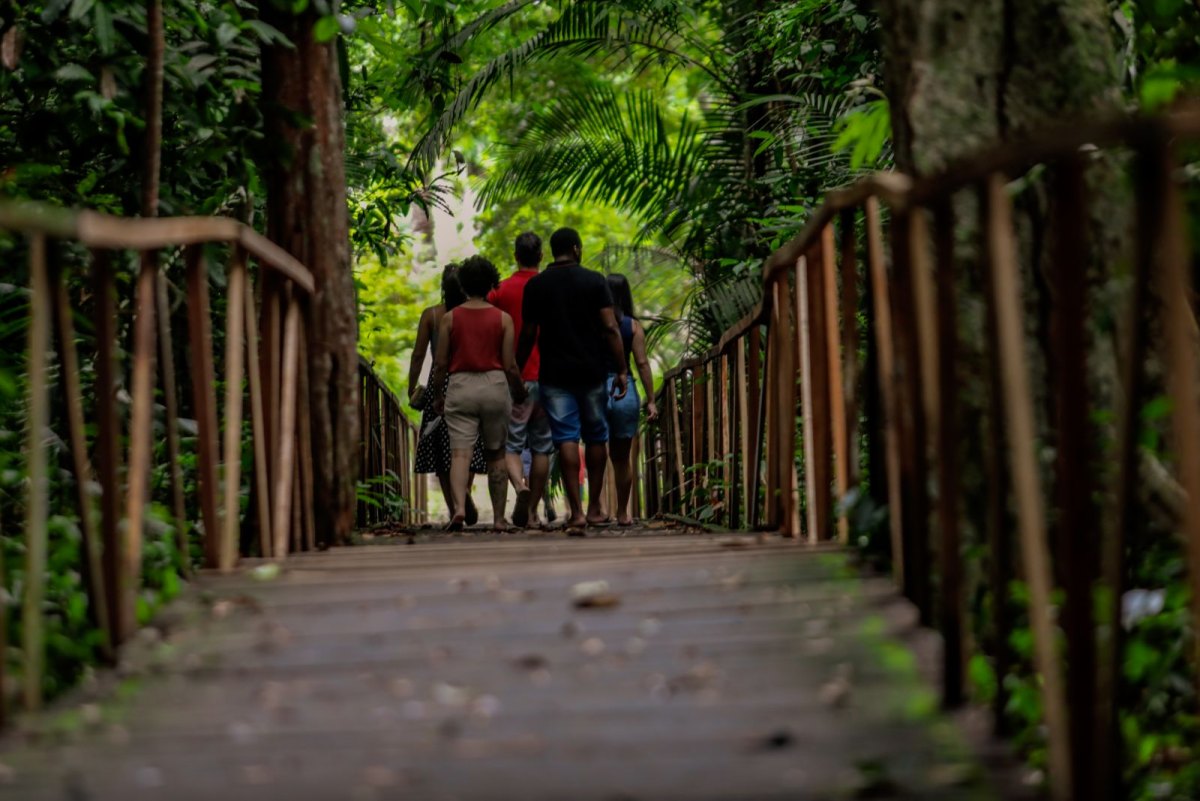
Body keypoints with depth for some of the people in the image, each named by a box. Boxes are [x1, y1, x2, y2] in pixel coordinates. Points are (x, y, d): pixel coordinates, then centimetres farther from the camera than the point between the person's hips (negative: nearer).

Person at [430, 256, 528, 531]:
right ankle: (499, 517, 14)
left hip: (460, 386, 0)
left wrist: (438, 394, 14)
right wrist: (519, 391, 13)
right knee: (495, 454, 12)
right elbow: (510, 365, -2)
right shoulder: (503, 319, -1)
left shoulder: (450, 318, 1)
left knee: (460, 453, -6)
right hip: (495, 385, 0)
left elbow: (441, 363, 1)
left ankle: (459, 508, -28)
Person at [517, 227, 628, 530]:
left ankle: (576, 511, -10)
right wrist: (621, 370, -4)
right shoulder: (594, 281, -2)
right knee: (596, 438, 11)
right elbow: (610, 328, -7)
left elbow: (528, 335, 3)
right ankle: (594, 509, 15)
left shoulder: (536, 285, 2)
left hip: (554, 374, 0)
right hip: (592, 371, 0)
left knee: (566, 439, -3)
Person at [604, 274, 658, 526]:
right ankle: (622, 513, 19)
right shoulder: (633, 326, 1)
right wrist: (650, 400, -1)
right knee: (622, 458, 12)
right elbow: (642, 363, -3)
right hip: (625, 391, 1)